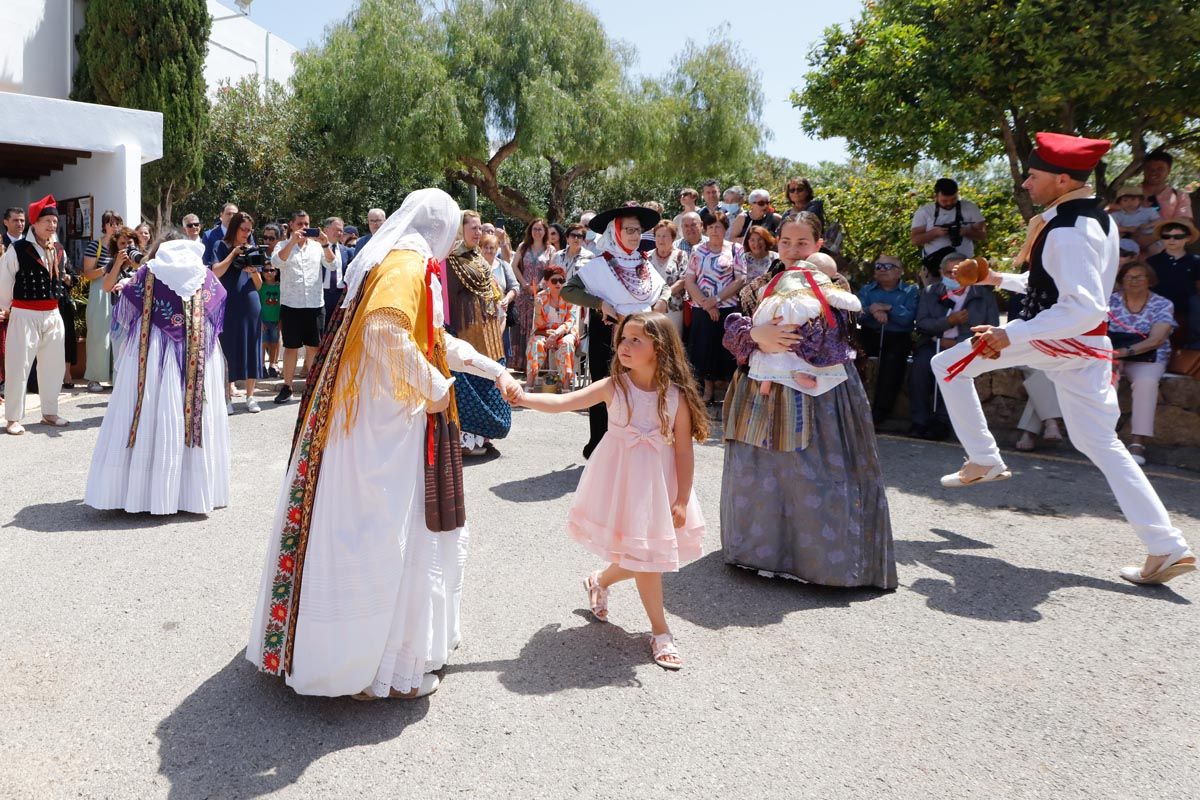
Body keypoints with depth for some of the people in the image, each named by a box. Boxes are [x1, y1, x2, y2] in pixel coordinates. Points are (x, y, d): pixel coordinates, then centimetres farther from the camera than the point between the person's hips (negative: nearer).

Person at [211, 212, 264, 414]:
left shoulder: (253, 250, 13)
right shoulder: (222, 246, 5)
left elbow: (259, 285, 11)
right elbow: (216, 273, -10)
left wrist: (253, 271, -9)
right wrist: (233, 253, -11)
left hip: (250, 305, 3)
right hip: (228, 306, -3)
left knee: (250, 349, 4)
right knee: (228, 349, 0)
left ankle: (250, 396, 11)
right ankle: (227, 396, 6)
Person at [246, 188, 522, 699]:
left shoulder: (398, 262, 20)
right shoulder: (408, 265, -12)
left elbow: (435, 340, 28)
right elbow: (385, 332, -30)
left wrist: (494, 370, 29)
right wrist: (434, 387, -19)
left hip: (372, 418, 10)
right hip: (385, 424, -10)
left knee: (360, 534, 18)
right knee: (387, 537, -3)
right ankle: (387, 665, 8)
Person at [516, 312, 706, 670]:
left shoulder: (676, 396, -9)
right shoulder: (613, 386, -9)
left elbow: (684, 451, -5)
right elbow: (562, 402, -15)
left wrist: (682, 501, -6)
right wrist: (522, 397, -29)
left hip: (658, 485, 2)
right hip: (622, 482, -1)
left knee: (641, 557, 12)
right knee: (643, 558, 3)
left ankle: (599, 581, 44)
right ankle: (660, 632, 19)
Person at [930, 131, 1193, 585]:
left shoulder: (1067, 232, -21)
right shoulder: (1097, 218, 11)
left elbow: (1085, 309, -31)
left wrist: (1011, 335, -30)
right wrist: (1002, 280, 21)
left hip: (1054, 342, -9)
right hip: (1087, 347, 9)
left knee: (947, 364, 7)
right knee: (1100, 444, 12)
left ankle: (984, 461, 14)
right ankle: (1166, 548, 9)